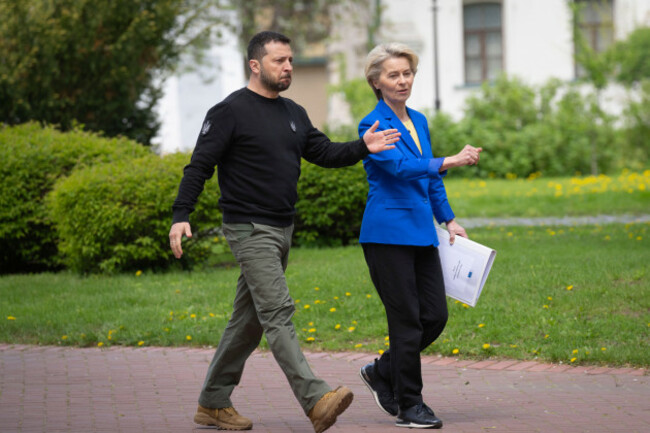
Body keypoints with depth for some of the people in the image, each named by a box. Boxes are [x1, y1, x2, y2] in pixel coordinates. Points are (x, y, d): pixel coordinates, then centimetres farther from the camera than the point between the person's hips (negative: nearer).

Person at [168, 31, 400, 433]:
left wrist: (362, 147, -4)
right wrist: (181, 216, -20)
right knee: (278, 311, -17)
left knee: (250, 321, 12)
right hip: (249, 229, -8)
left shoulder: (294, 114, 15)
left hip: (282, 230, 9)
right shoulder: (230, 112, -8)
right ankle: (316, 400, -28)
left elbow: (324, 152, 14)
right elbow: (200, 165, -10)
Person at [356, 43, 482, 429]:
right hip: (388, 233, -7)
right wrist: (449, 162, -35)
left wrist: (449, 220, 16)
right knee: (407, 320, -4)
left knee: (436, 315, 4)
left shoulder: (419, 121, 15)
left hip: (421, 234, 7)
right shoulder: (373, 126, -9)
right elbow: (401, 167, -25)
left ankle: (382, 373, 24)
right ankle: (409, 405, 6)